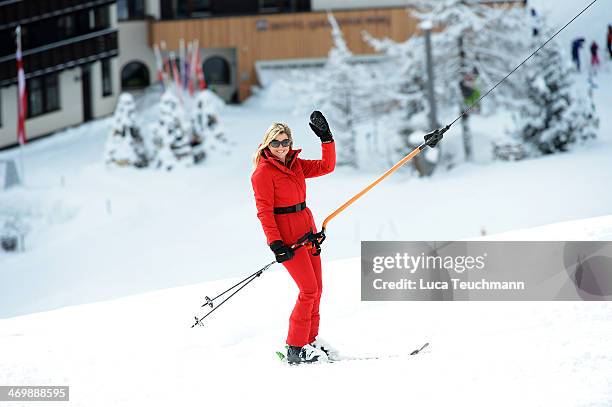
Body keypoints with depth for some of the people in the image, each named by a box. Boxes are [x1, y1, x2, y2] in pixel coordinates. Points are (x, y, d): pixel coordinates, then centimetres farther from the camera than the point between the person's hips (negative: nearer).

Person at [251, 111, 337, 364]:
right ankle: (295, 348, -7)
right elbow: (264, 211, -14)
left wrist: (326, 137, 5)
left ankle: (310, 339, 17)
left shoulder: (295, 164, 11)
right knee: (309, 289, -12)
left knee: (316, 288, 7)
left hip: (307, 230, 8)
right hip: (286, 235, -8)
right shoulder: (264, 171, -10)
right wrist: (276, 244, -20)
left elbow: (326, 166, 13)